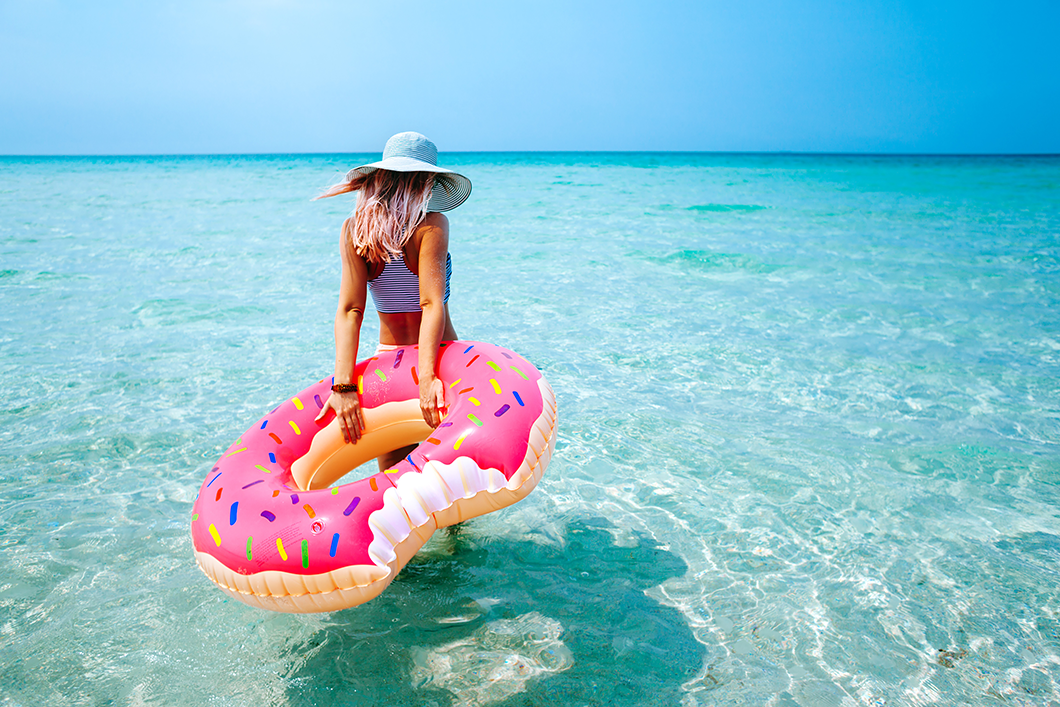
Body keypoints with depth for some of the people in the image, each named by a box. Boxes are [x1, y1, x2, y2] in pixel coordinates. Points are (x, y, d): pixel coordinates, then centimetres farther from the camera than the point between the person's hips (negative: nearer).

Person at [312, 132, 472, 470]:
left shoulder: (353, 230, -8)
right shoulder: (432, 225, -17)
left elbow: (349, 311, -17)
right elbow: (432, 305, -27)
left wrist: (343, 384, -22)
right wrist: (427, 376, -33)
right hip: (439, 358, -3)